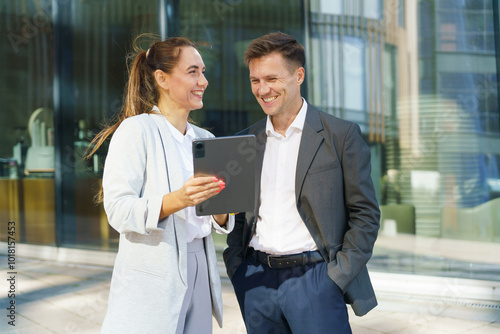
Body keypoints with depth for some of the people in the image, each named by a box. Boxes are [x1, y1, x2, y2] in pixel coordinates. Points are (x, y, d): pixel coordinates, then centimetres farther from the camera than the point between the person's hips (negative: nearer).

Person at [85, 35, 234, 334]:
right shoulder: (136, 130, -8)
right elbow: (118, 211, -16)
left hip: (198, 273, 6)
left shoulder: (205, 139, 13)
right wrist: (176, 200, -30)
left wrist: (220, 211, -7)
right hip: (152, 279, -6)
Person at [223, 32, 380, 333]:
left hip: (312, 277, -3)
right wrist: (236, 266, 4)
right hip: (256, 281, 4)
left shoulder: (341, 135, -3)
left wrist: (337, 275, -9)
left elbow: (366, 213, -3)